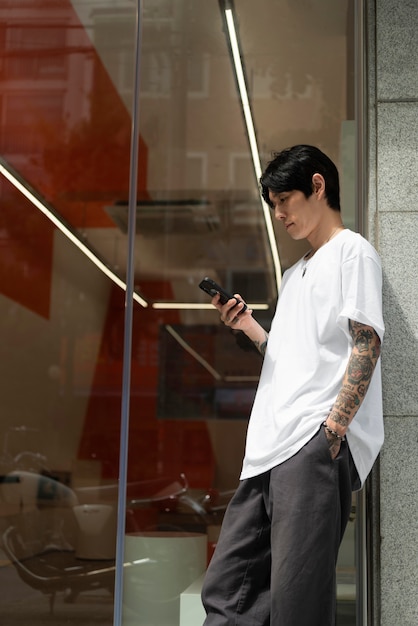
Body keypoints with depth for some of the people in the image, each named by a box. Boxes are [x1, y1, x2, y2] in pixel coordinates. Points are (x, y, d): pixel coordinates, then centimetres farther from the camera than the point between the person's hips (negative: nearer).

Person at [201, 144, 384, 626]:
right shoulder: (295, 274, 30)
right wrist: (247, 327, 13)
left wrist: (333, 428, -17)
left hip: (316, 445, -9)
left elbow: (366, 344, -7)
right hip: (270, 450, 9)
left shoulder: (353, 251, 5)